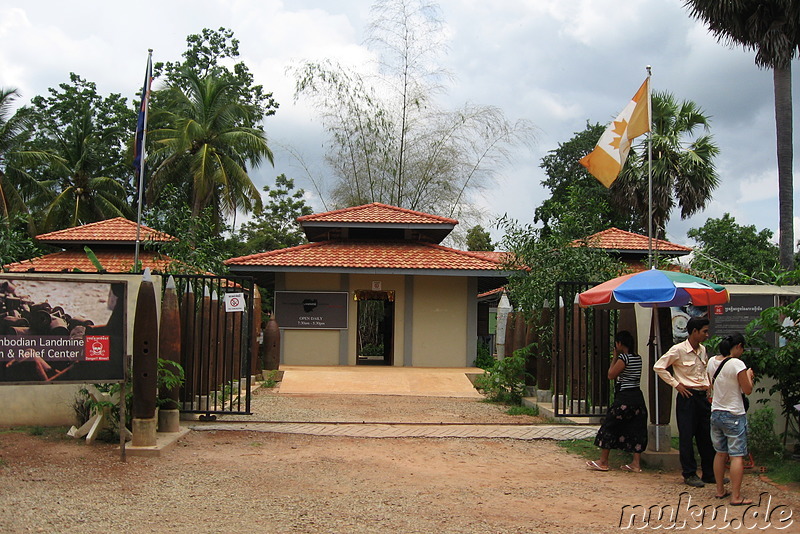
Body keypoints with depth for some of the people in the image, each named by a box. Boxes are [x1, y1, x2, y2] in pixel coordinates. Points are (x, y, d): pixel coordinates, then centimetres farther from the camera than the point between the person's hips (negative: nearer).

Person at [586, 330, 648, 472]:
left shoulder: (623, 358, -14)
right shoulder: (638, 358, 10)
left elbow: (611, 375, -8)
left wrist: (614, 357, 0)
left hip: (624, 398, -8)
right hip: (638, 397, 8)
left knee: (609, 427, 2)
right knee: (636, 429, 9)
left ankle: (603, 462, 7)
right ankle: (636, 463, 9)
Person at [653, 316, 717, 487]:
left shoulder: (702, 350, 11)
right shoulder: (678, 350, -12)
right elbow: (658, 367, -11)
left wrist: (707, 385, 12)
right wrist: (676, 384, -12)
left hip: (703, 396, 7)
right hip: (687, 397, -7)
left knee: (707, 436, 10)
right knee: (687, 437, -1)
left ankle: (709, 473, 19)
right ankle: (689, 474, 7)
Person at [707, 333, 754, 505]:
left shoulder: (712, 361, 4)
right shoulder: (737, 364, -17)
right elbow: (748, 390, -12)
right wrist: (749, 375, 6)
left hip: (716, 413, 7)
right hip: (734, 415, -7)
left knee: (720, 453, 17)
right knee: (737, 456, -3)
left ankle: (720, 490, 25)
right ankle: (736, 496, -3)